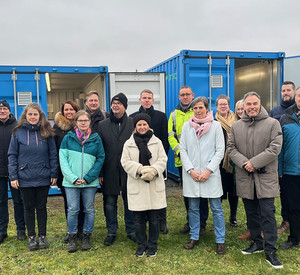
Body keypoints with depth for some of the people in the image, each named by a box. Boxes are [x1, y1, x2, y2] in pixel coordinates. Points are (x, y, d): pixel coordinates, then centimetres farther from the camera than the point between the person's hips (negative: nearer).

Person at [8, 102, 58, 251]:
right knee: (29, 208, 11)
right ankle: (31, 237, 24)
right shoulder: (18, 132, -2)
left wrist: (54, 174, -1)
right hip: (25, 179, 0)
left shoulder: (46, 132, 0)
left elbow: (53, 154, 2)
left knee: (41, 207, 11)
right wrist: (13, 177, -6)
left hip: (43, 178, 0)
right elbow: (12, 155, -1)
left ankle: (42, 236, 24)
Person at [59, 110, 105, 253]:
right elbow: (63, 159, -1)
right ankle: (72, 238, 18)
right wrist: (72, 178, -11)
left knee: (89, 209, 9)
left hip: (90, 182, 1)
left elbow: (101, 158, 1)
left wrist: (89, 177, -8)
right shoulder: (68, 138, 2)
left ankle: (86, 237, 23)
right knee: (72, 210, 3)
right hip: (71, 182, -1)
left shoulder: (96, 138, 3)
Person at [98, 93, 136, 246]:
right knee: (109, 202, 8)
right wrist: (99, 172, 0)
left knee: (130, 202, 8)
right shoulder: (103, 125, 7)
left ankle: (131, 231, 24)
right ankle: (111, 232, 22)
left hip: (128, 170, -1)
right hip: (109, 171, 1)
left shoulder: (133, 124, 3)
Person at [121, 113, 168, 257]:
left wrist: (153, 170, -17)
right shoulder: (129, 144, 6)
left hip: (154, 185, 0)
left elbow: (163, 159, 1)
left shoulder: (157, 142, 7)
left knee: (154, 218, 6)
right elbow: (125, 162, -2)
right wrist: (140, 169, -17)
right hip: (137, 186, 0)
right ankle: (141, 244, 22)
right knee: (138, 218, 6)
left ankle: (153, 245, 21)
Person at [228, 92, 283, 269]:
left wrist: (254, 163, -16)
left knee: (268, 213, -4)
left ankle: (270, 251, 6)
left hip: (266, 176, -4)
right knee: (251, 213, 15)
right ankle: (257, 243, 31)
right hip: (245, 177, 4)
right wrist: (243, 163, -11)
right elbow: (231, 148, 6)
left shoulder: (273, 124, -3)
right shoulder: (237, 126, 8)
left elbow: (275, 148, -11)